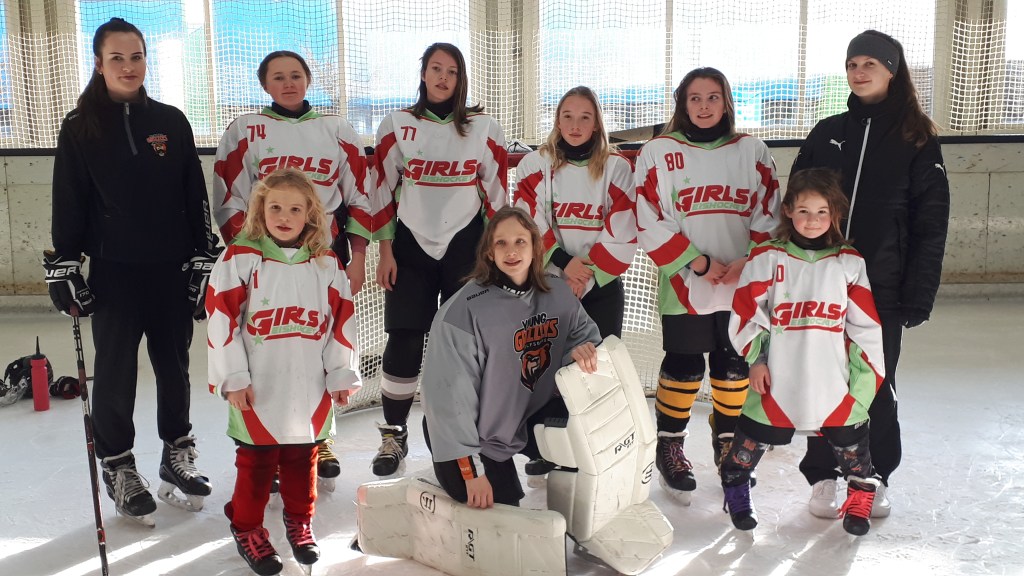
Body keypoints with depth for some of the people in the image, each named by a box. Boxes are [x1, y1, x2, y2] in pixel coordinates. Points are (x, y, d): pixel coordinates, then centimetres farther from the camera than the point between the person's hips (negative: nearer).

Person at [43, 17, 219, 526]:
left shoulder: (171, 122, 3)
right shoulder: (80, 127, -1)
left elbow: (196, 198, 5)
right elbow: (67, 204, 0)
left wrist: (204, 263, 2)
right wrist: (64, 271, -4)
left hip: (172, 270, 2)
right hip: (113, 273, -1)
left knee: (173, 366, 12)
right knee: (115, 374, 5)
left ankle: (177, 456, 29)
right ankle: (119, 468, 23)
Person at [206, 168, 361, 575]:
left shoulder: (327, 264, 3)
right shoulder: (240, 258, -7)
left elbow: (342, 320, 6)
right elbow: (221, 319, -9)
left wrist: (342, 375, 5)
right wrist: (233, 379, -10)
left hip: (310, 392, 3)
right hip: (257, 392, -3)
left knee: (302, 461, 15)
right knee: (256, 464, 8)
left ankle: (299, 522, 35)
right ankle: (247, 529, 27)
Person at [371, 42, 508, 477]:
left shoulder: (484, 129, 2)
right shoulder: (397, 125, 3)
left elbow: (496, 195, 4)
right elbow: (383, 191, 3)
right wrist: (385, 253, -2)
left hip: (465, 246, 0)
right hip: (411, 246, 0)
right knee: (403, 342, -2)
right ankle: (394, 436, 11)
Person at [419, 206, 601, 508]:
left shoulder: (557, 293, -8)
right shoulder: (463, 311, -25)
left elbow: (584, 330, 9)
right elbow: (450, 395, -23)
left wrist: (581, 348, -19)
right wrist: (472, 471, -21)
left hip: (529, 419, 5)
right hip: (474, 435, -5)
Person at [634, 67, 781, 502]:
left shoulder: (752, 152, 8)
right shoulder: (659, 153, 0)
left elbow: (768, 216, 6)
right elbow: (651, 224, -6)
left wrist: (747, 262, -10)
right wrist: (699, 262, -13)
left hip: (742, 288, 3)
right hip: (684, 287, -2)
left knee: (734, 368, 9)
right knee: (683, 369, 1)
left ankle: (727, 444, 28)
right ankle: (669, 446, 20)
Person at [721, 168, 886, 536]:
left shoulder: (850, 263, 3)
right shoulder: (767, 258, -1)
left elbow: (865, 327, 4)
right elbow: (746, 312, 2)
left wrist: (866, 376, 1)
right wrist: (756, 358, -4)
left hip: (834, 384, 1)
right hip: (778, 381, -1)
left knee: (850, 442, 9)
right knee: (754, 436, 5)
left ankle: (862, 492, 34)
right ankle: (735, 486, 29)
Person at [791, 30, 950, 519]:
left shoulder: (916, 139, 1)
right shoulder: (826, 134, 8)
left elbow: (931, 225, -2)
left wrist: (918, 296, -8)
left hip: (882, 289, -2)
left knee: (876, 384, 9)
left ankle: (874, 477, 26)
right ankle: (822, 475, 21)